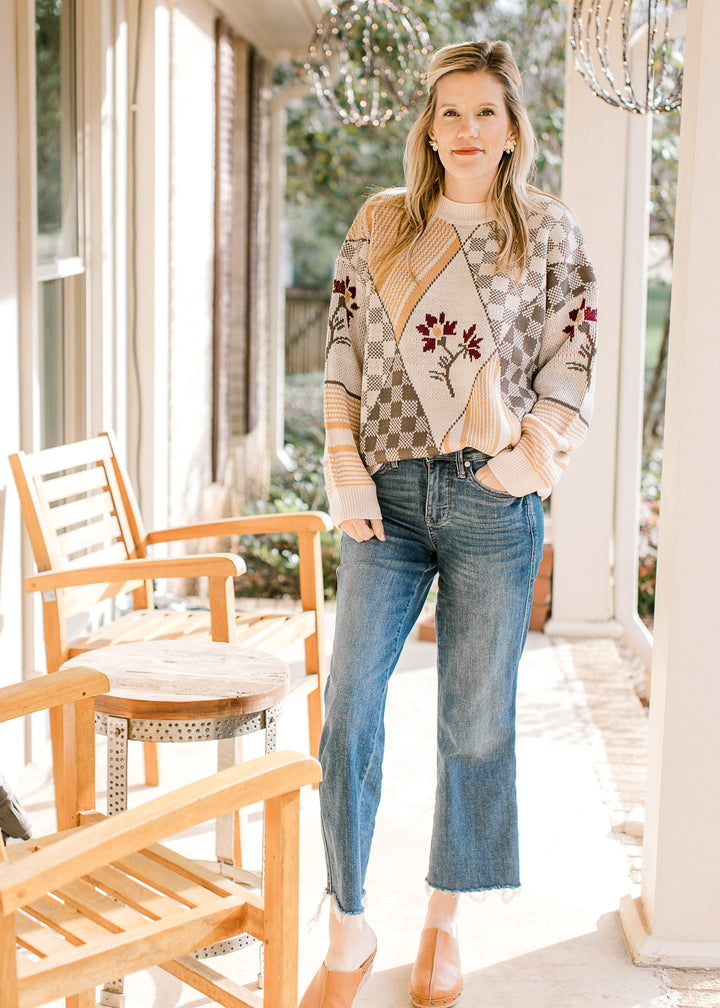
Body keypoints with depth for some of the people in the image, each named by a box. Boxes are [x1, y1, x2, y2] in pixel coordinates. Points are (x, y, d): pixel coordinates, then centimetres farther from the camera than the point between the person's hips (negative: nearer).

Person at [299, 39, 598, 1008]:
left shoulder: (550, 233, 5)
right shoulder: (379, 225, 9)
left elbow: (572, 363, 3)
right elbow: (343, 353, 8)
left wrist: (519, 459, -8)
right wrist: (347, 472, -1)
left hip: (494, 504, -1)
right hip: (389, 493, 2)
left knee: (477, 722, 6)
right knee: (349, 712, -2)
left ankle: (444, 925, 23)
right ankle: (350, 928, 13)